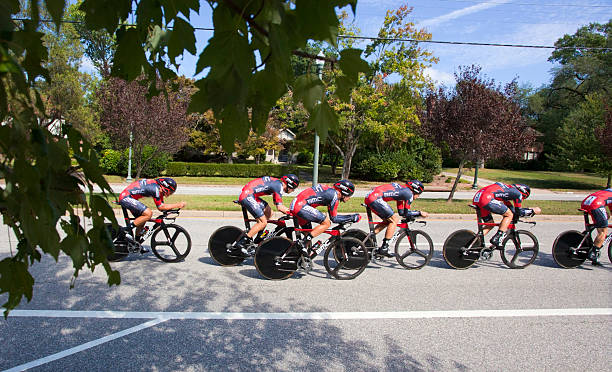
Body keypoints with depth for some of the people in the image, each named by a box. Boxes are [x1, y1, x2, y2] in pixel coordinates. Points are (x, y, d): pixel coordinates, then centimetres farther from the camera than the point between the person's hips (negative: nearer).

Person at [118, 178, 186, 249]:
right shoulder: (155, 188, -20)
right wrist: (177, 205, -16)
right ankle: (126, 231, -14)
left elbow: (162, 205, 14)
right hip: (126, 197, -10)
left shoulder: (159, 188, 8)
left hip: (125, 197, 10)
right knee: (148, 213, -21)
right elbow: (160, 207, -18)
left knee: (142, 219, 14)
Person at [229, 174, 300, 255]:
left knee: (269, 212, 12)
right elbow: (279, 207, -15)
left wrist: (289, 210, 18)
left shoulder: (276, 183, 18)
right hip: (247, 196, -10)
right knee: (263, 222, -9)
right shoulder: (279, 185, -10)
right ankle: (238, 245, -9)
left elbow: (277, 204, 25)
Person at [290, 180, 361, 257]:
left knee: (309, 233, 20)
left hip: (295, 204, 10)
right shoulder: (334, 195, -8)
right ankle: (303, 242, -12)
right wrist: (352, 217, 4)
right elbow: (334, 218, -3)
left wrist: (350, 218, 30)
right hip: (301, 206, -10)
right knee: (326, 223, -10)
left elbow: (332, 215, 28)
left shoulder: (330, 190, 19)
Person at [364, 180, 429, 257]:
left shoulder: (402, 190, 27)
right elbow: (406, 213, 4)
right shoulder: (409, 193, 2)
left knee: (387, 221, 19)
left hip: (369, 197, 9)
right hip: (376, 198, -9)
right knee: (394, 220, -1)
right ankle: (384, 248, -2)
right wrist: (420, 213, 15)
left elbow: (401, 212, 31)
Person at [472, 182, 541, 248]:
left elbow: (509, 206, 42)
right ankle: (497, 240, -1)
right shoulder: (517, 193, 10)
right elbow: (519, 211, 14)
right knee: (509, 215, 4)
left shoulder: (508, 188, 34)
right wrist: (533, 211, 26)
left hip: (476, 198, 9)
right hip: (487, 198, -9)